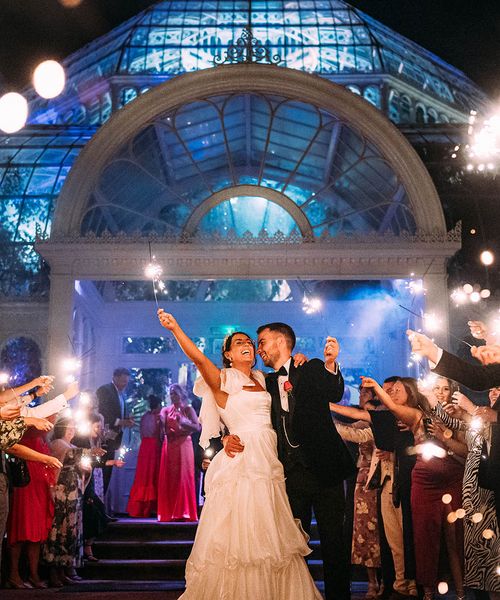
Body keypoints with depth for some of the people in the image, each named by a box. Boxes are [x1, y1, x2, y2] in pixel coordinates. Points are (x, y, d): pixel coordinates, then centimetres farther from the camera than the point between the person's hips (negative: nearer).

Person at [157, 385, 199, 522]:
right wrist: (161, 421, -16)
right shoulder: (166, 410, 14)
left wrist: (183, 422, -19)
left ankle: (184, 512, -6)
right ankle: (169, 512, 2)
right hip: (169, 446, 3)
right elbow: (163, 429, 4)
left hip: (183, 446, -3)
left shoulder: (188, 409, 5)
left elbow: (197, 427, -5)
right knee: (168, 479, -1)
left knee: (183, 478, -7)